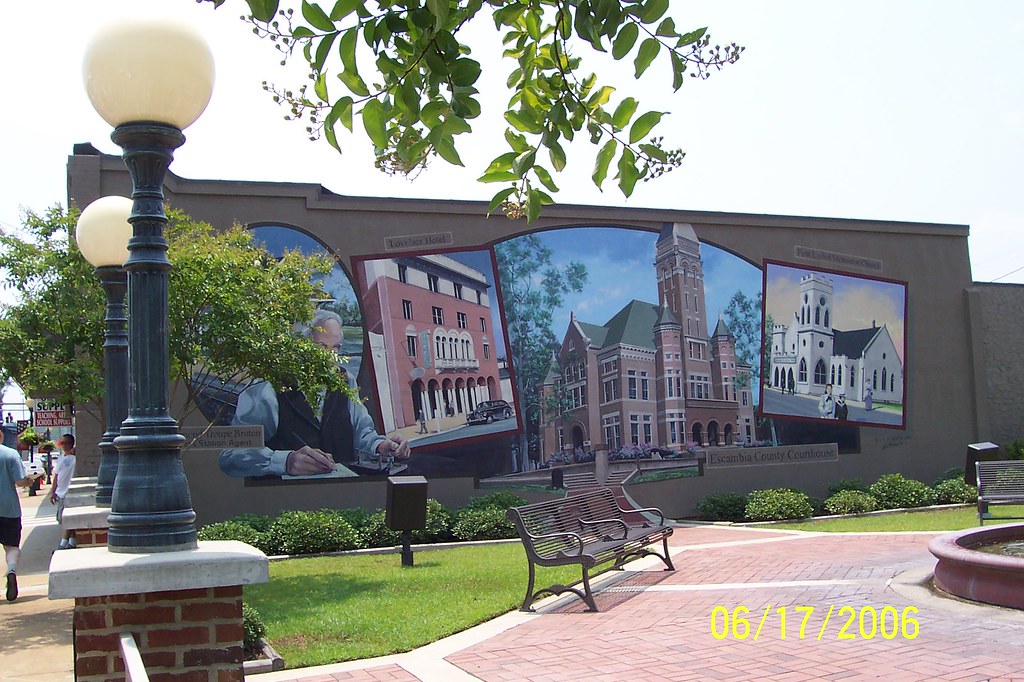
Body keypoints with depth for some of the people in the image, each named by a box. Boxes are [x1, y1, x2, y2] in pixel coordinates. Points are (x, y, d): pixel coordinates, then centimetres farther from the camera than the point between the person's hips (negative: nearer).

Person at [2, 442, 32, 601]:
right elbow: (19, 481, -11)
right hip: (9, 509, -1)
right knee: (12, 546, 8)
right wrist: (28, 482, 10)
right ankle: (12, 570, -20)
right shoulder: (12, 454, -6)